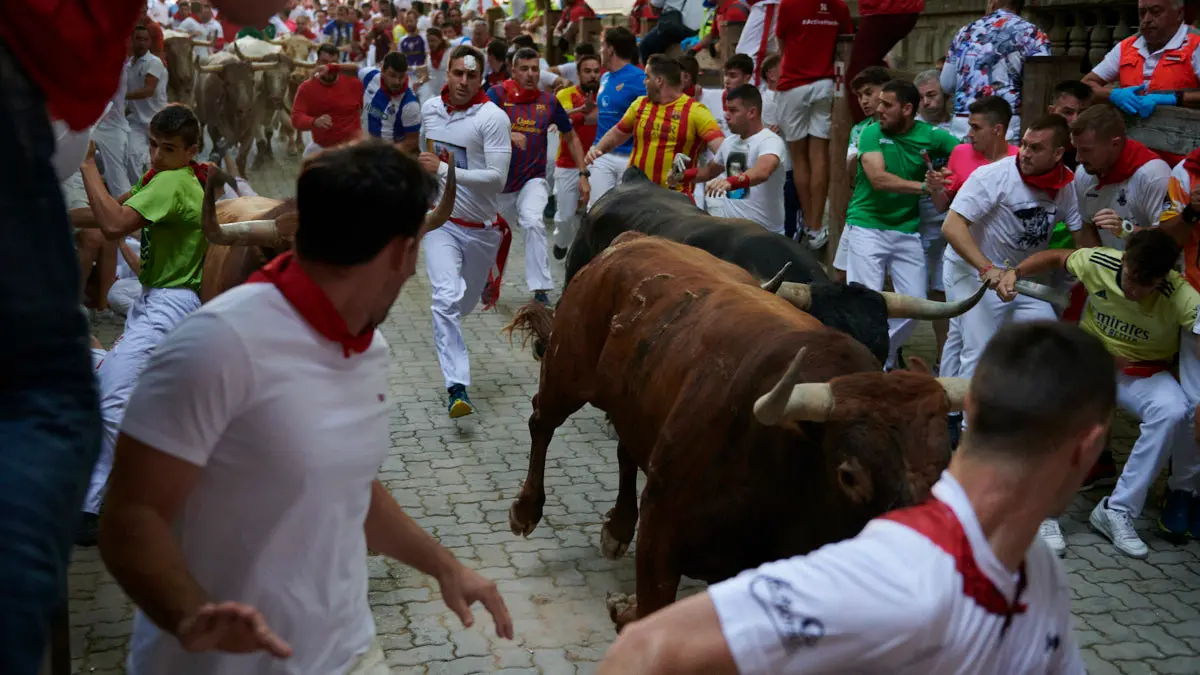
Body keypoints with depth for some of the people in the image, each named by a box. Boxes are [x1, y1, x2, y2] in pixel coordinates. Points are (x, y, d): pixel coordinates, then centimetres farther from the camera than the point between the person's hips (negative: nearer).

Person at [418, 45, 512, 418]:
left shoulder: (493, 117, -15)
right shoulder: (429, 109, 2)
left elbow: (497, 178, -22)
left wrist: (442, 169, -23)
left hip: (481, 227, -1)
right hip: (440, 222, 1)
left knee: (466, 302, 19)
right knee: (446, 299, -20)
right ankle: (457, 388, -23)